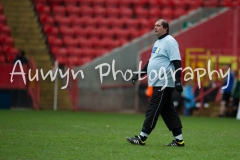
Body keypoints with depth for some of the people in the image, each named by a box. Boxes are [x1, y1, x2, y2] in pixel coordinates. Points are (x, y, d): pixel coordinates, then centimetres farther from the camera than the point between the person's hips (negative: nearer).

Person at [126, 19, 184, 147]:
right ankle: (179, 140, 9)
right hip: (158, 83, 10)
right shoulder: (158, 42, 19)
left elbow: (177, 62, -18)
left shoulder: (170, 41, -10)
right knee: (167, 111, 8)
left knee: (153, 110, -8)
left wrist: (177, 80, -25)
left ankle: (142, 138, -6)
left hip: (164, 83, -10)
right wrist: (139, 75, 23)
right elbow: (151, 61, 27)